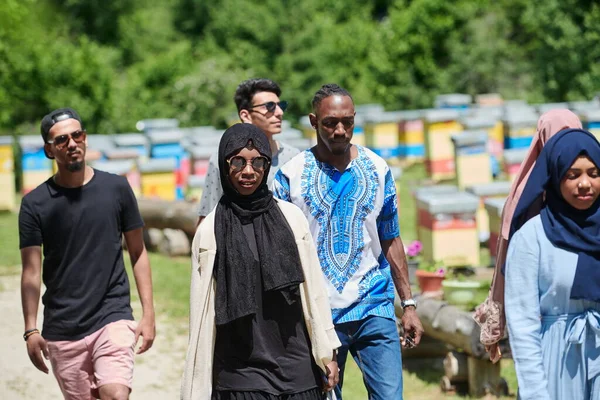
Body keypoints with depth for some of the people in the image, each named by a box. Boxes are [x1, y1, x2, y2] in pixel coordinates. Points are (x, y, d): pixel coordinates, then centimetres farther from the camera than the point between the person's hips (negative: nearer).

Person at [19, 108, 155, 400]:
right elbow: (31, 272, 1)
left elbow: (138, 253, 8)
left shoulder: (116, 189, 3)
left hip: (113, 317, -1)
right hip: (62, 330, 1)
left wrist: (148, 313, 2)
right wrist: (31, 330, -7)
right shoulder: (35, 204, 0)